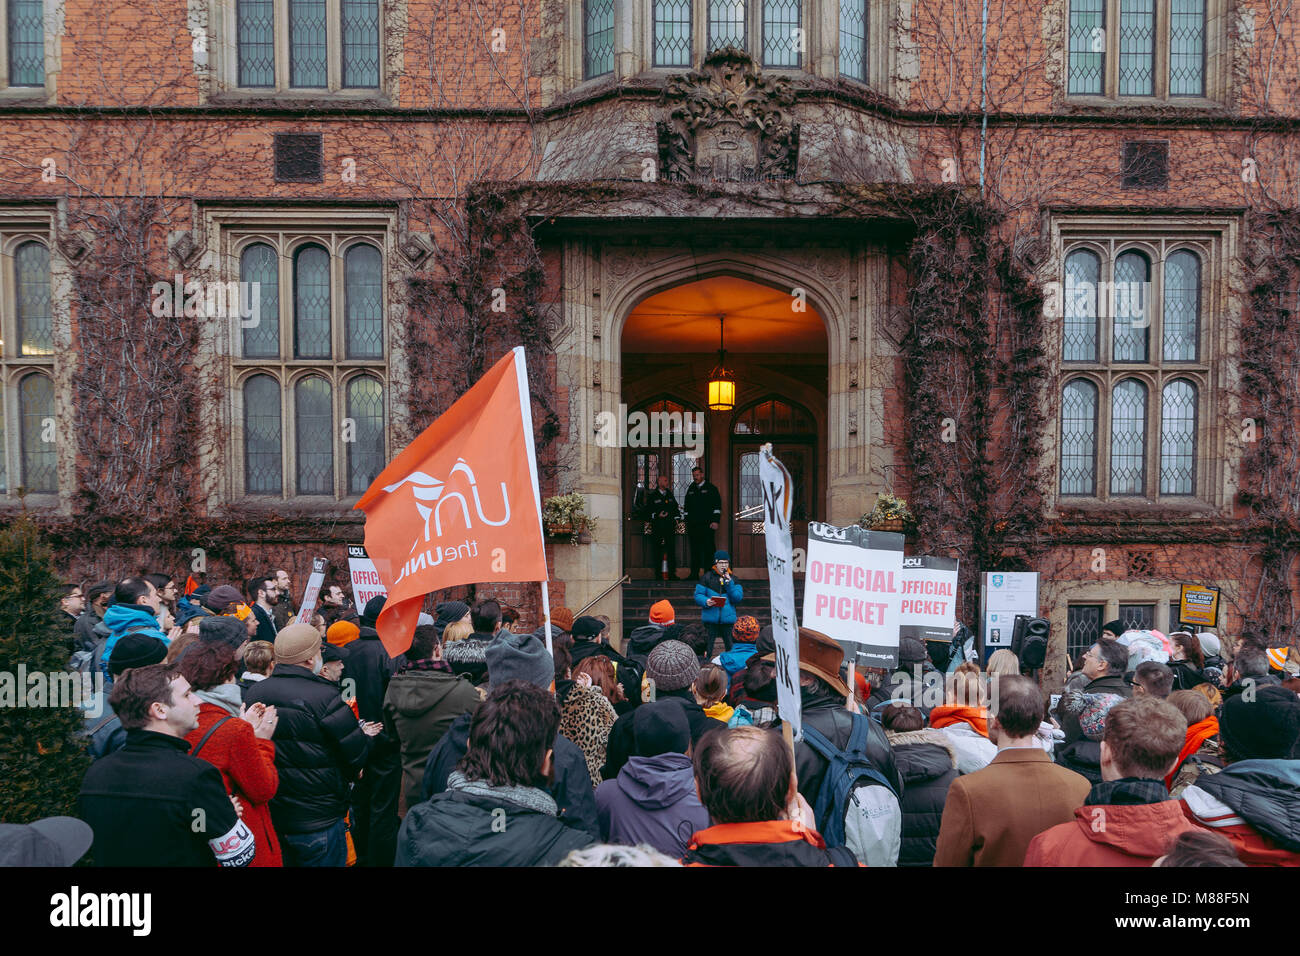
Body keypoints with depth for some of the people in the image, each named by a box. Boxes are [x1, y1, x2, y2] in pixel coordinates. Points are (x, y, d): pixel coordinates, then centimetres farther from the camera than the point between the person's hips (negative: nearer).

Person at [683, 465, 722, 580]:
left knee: (708, 549, -4)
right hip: (693, 525, 4)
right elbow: (687, 507, 22)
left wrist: (715, 521, -10)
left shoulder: (711, 488, 3)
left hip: (707, 524, -4)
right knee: (694, 550, 6)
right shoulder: (690, 489, 17)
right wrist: (687, 522, 16)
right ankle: (694, 574, 10)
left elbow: (717, 505, -2)